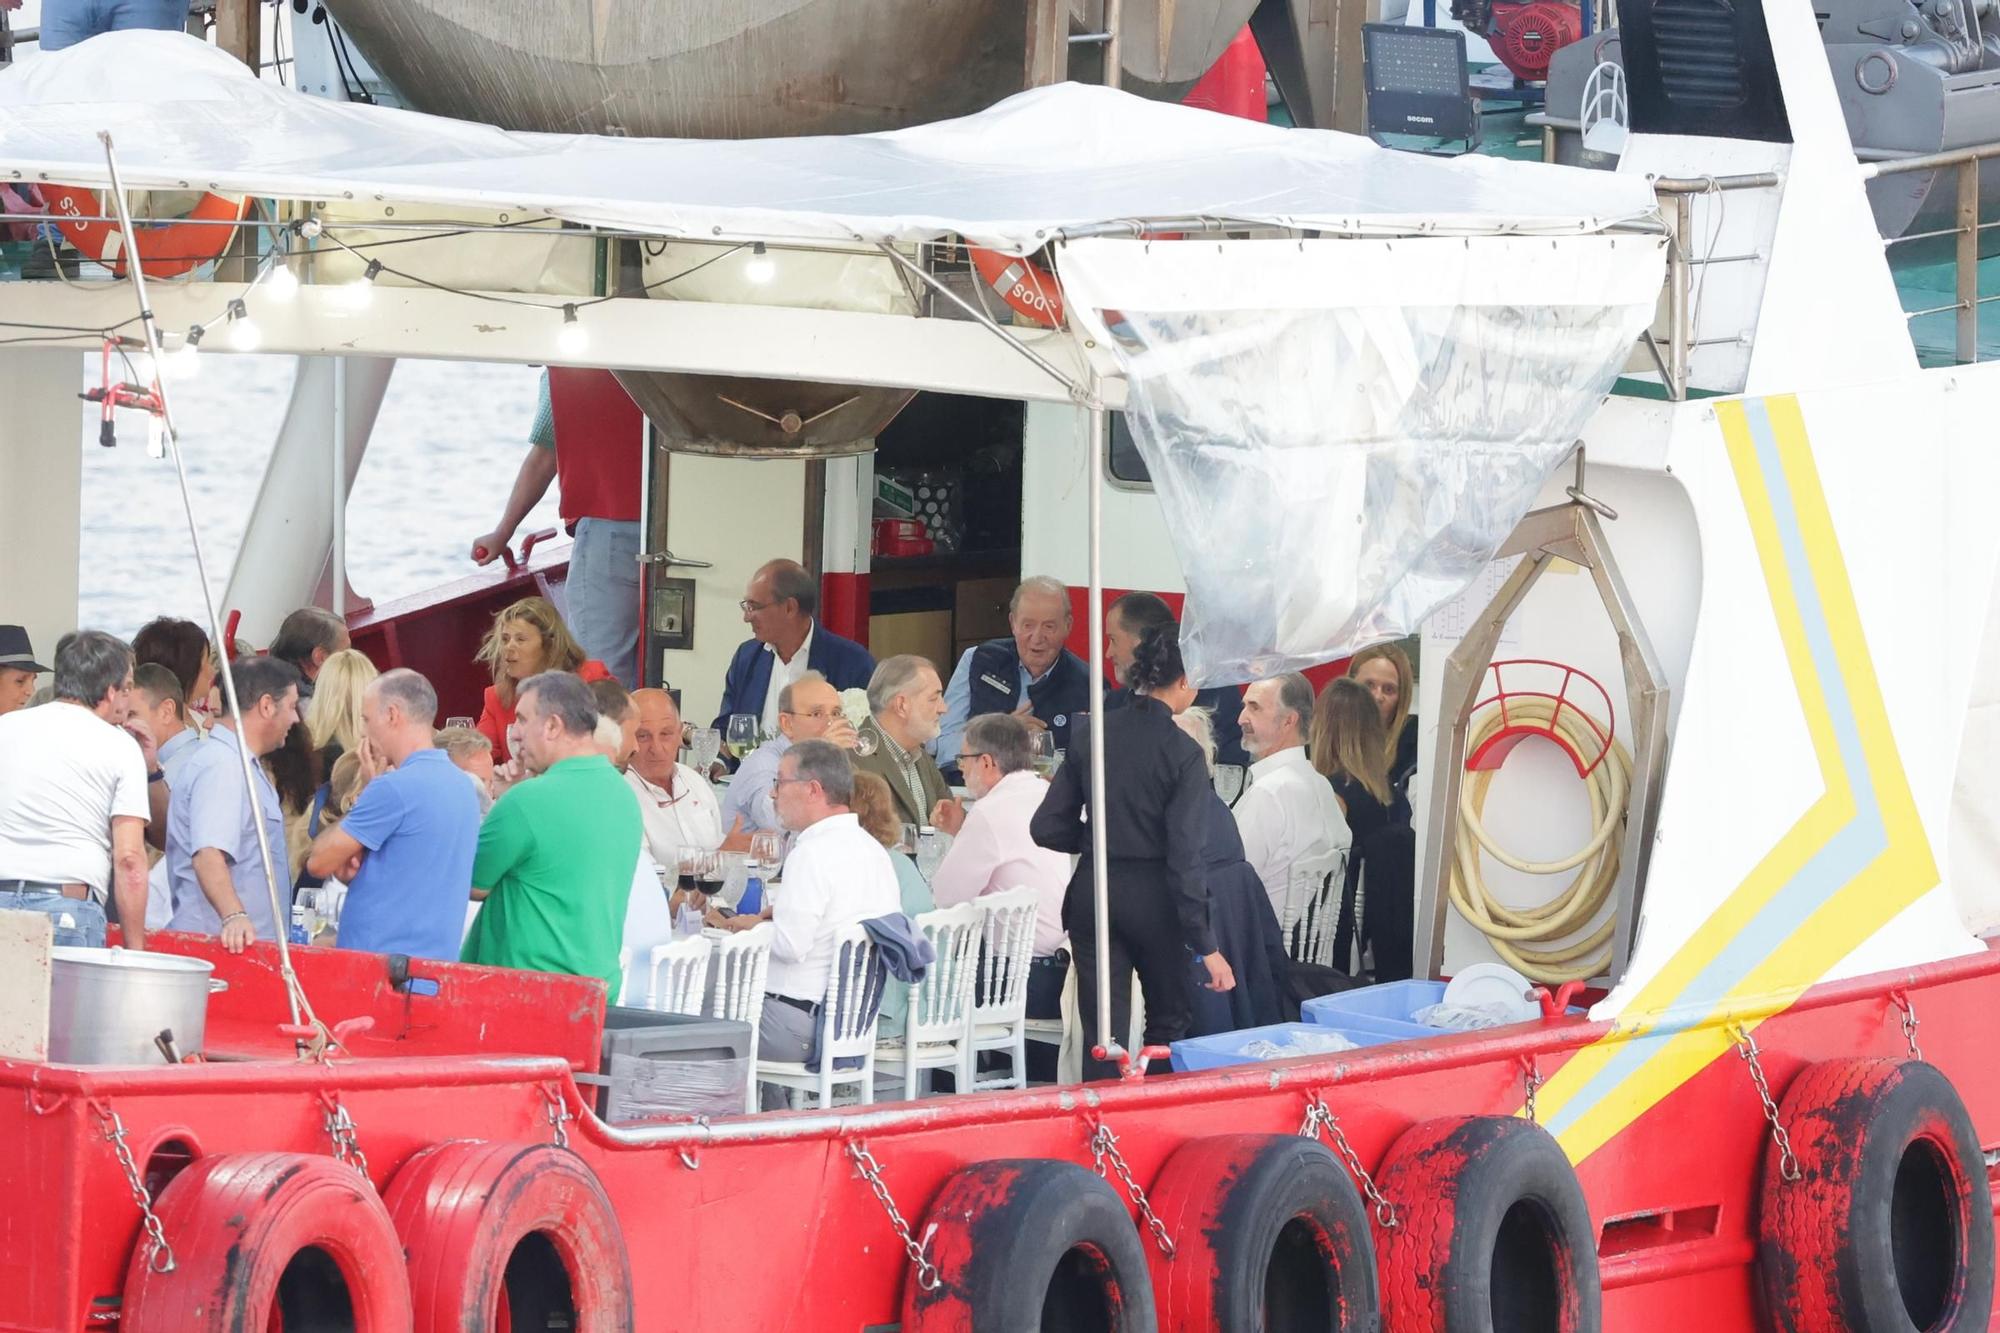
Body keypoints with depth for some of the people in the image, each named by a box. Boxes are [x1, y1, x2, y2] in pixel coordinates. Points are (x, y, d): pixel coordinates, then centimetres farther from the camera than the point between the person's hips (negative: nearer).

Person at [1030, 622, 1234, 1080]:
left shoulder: (1091, 736, -1)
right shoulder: (1182, 754, -13)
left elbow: (1048, 828, 1)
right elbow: (1184, 857, -16)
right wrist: (1206, 946, -14)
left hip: (1093, 890, 3)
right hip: (1154, 897, -3)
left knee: (1103, 1032, 5)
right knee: (1170, 1023, 17)